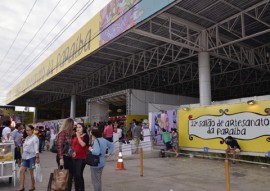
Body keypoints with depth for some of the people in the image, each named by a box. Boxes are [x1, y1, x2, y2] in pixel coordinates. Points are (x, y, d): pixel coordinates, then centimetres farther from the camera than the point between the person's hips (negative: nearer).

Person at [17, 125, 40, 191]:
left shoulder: (35, 138, -10)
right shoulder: (26, 138, 12)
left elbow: (36, 149, -16)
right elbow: (25, 147, 17)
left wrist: (37, 158, -20)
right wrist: (23, 156, 17)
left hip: (31, 157, -7)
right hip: (25, 157, 7)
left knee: (31, 172, 3)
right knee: (21, 171, 1)